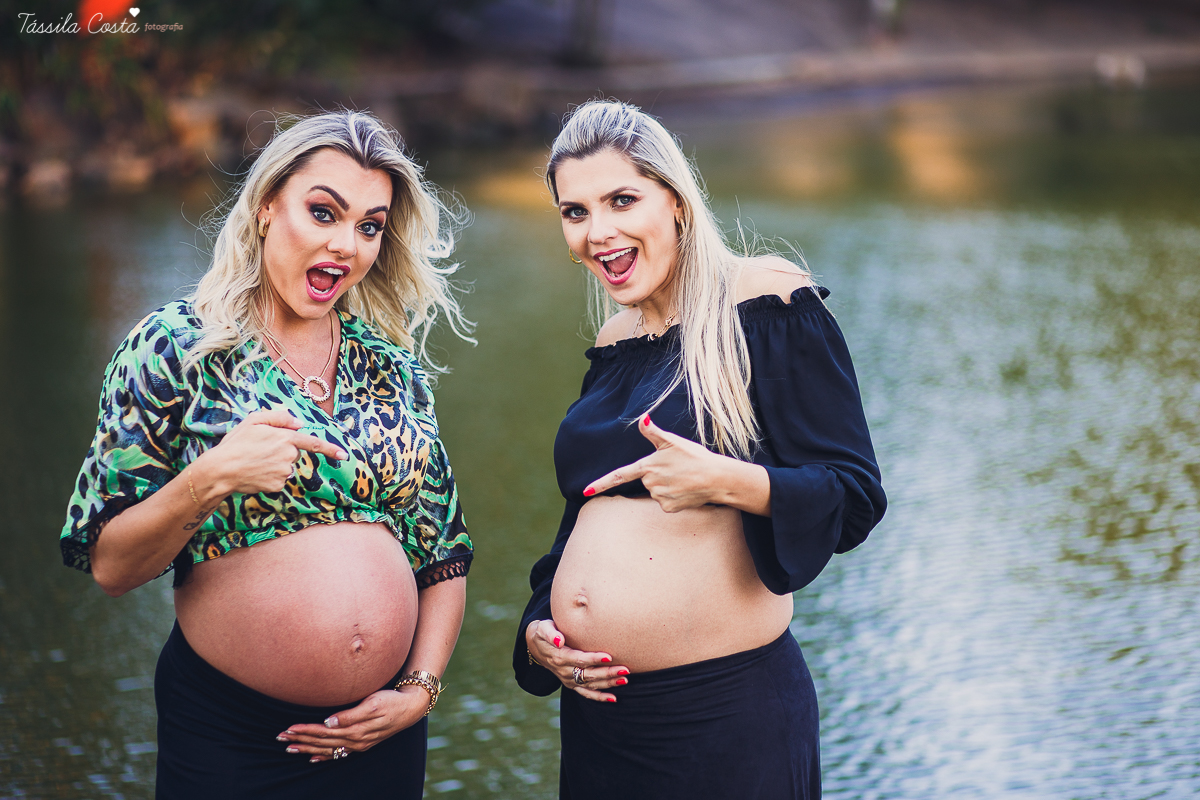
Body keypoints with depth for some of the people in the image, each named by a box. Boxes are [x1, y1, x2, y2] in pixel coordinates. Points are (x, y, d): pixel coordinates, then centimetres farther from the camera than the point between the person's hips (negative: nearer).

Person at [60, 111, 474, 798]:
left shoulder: (392, 362, 4)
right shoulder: (176, 347, -7)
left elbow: (446, 549, 8)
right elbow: (111, 566, -10)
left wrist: (421, 687, -3)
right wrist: (209, 480, -24)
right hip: (222, 734, -3)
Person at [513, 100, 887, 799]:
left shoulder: (768, 303, -7)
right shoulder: (615, 347, 12)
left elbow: (855, 498, -12)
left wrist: (727, 481, -28)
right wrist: (537, 630, 5)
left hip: (729, 714, -6)